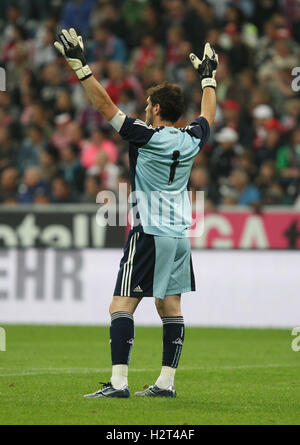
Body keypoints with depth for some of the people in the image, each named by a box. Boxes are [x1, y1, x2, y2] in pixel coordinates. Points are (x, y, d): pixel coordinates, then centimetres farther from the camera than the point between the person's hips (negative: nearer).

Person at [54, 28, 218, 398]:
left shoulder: (145, 137, -10)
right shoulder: (190, 141, 6)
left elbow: (104, 105, -10)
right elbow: (208, 115, 28)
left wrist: (80, 66, -8)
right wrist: (208, 77, 41)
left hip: (149, 235, -7)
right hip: (180, 235, 7)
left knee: (121, 305, -7)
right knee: (170, 307, 10)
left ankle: (119, 381, -16)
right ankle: (166, 382, 9)